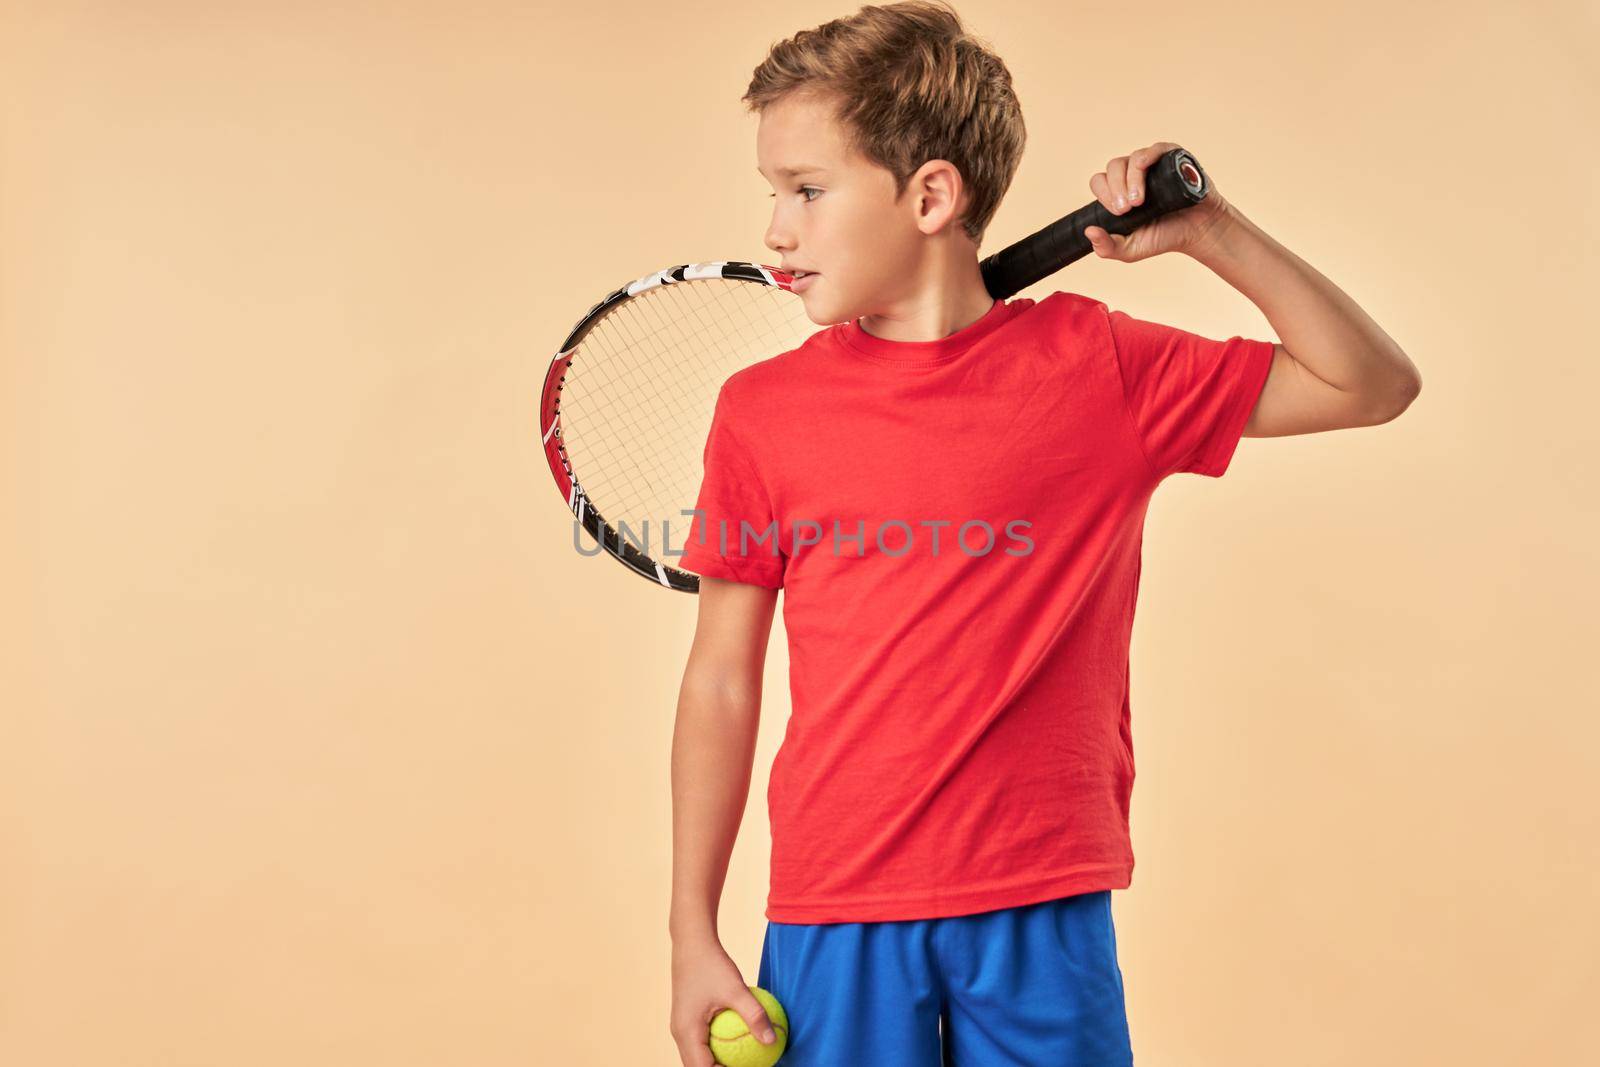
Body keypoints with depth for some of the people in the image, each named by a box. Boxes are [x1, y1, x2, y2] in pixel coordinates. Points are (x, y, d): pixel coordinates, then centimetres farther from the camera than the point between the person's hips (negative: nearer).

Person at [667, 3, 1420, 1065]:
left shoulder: (1095, 364, 0)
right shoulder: (761, 410, 1)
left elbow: (1374, 386, 5)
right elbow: (721, 680, 5)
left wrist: (1209, 229, -6)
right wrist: (695, 937, 3)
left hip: (1043, 909, 0)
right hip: (832, 912, 1)